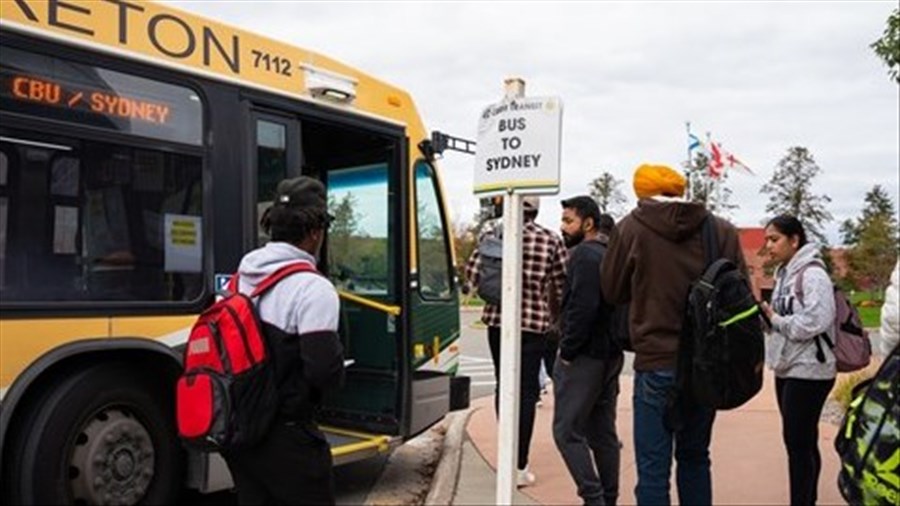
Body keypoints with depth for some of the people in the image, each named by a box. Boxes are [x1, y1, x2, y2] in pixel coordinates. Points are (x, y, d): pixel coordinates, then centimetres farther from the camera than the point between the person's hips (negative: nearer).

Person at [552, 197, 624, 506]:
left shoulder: (584, 255, -13)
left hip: (584, 355, -10)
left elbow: (582, 309, -23)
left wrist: (567, 352, -16)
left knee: (567, 430, -5)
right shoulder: (609, 254, 16)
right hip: (610, 354, 10)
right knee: (603, 432, 14)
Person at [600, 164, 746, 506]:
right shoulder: (723, 231, 0)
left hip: (656, 364, -4)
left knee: (653, 467, 1)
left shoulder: (631, 228, -6)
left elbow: (612, 292, 4)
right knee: (695, 457, 21)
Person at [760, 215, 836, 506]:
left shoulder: (812, 275, -15)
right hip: (788, 369, 9)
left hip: (808, 372, -9)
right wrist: (769, 315, -1)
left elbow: (815, 321, -25)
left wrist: (776, 320, -14)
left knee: (798, 442, -4)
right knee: (803, 442, 16)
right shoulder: (785, 274, 13)